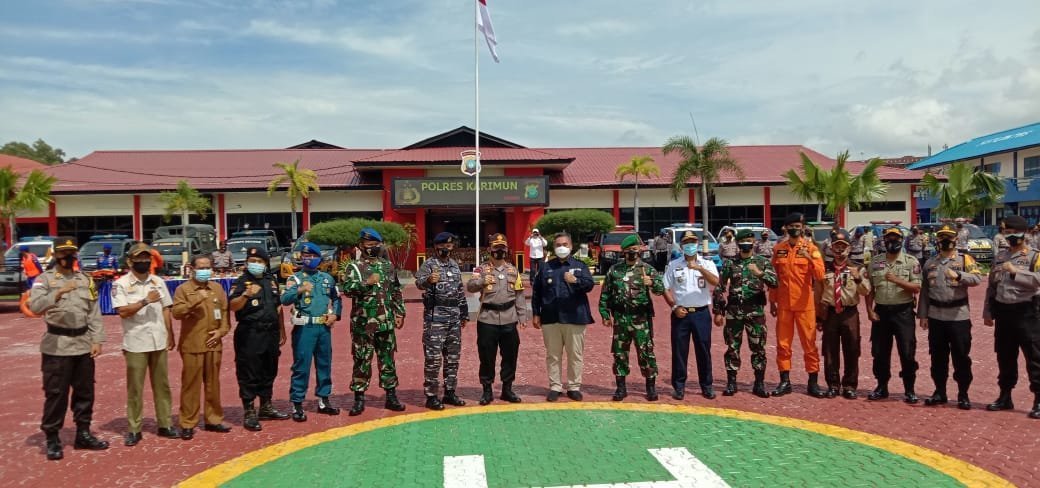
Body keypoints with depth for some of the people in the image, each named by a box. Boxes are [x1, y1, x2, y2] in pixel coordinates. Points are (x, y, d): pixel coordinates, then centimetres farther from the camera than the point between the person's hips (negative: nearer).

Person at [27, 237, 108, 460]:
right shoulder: (45, 279, -2)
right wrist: (58, 293, -32)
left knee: (85, 392, 11)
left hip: (83, 345, 4)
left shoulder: (86, 280, 10)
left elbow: (94, 313, 8)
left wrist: (97, 340, 1)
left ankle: (83, 434, 24)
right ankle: (52, 439, 12)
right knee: (56, 394, 0)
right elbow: (35, 306, -19)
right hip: (57, 346, -4)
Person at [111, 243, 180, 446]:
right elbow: (123, 311, -14)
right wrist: (145, 301, -20)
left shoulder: (158, 282, 9)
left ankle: (165, 425, 18)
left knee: (162, 385, 10)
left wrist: (170, 336, 7)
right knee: (135, 387, 4)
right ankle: (133, 429, 12)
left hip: (159, 342, 4)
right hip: (136, 344, -4)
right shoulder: (121, 284, -5)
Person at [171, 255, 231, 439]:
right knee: (191, 384, 0)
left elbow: (225, 311, 12)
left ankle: (213, 419, 20)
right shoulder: (183, 289, -1)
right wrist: (196, 301, -23)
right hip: (192, 345, -4)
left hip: (213, 344, 4)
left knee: (213, 383, 11)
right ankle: (188, 424, 7)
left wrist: (222, 331, -1)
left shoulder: (218, 288, 12)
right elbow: (176, 312, -13)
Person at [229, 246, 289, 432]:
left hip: (271, 334, 6)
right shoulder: (242, 281, -5)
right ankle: (249, 413, 4)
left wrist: (281, 330, 20)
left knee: (269, 372, 15)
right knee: (249, 375, -2)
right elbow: (232, 306, -17)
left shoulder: (271, 281, 13)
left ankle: (266, 408, 28)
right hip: (250, 335, -6)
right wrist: (246, 294, -32)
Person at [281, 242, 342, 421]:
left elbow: (336, 298, 21)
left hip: (324, 327, 4)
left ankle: (323, 400, 24)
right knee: (301, 366, -4)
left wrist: (335, 314, 4)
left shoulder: (327, 278, 13)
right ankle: (297, 404, 2)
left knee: (324, 364, 12)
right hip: (304, 327, -4)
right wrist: (299, 290, -32)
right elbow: (284, 299, -15)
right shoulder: (295, 279, 0)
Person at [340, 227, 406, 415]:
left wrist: (400, 312, 10)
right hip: (363, 324, -4)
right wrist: (367, 282, -24)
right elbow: (347, 289, -16)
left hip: (386, 323, 4)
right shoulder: (354, 267, -2)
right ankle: (359, 398, 11)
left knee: (387, 359, 9)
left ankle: (391, 395, 18)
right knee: (362, 360, 2)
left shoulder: (388, 266, 12)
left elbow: (396, 292, 16)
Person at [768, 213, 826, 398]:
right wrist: (772, 301, 8)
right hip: (783, 304, 2)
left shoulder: (811, 248, -2)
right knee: (782, 343, 5)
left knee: (809, 343, 3)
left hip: (805, 304, -2)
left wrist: (809, 258, -28)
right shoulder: (778, 249, 6)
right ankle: (785, 381, 14)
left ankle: (813, 382, 12)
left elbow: (820, 275, -12)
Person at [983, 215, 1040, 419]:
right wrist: (988, 312, 12)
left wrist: (1015, 271, -28)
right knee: (1004, 357, 13)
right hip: (1003, 312, 6)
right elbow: (991, 287, 15)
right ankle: (1005, 397, 23)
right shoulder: (999, 257, 13)